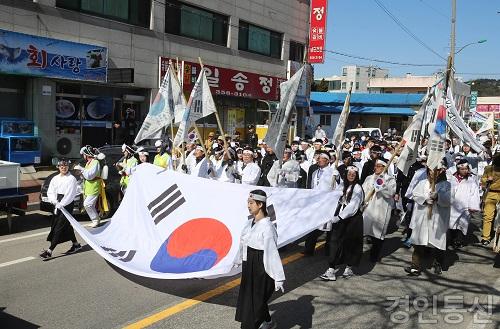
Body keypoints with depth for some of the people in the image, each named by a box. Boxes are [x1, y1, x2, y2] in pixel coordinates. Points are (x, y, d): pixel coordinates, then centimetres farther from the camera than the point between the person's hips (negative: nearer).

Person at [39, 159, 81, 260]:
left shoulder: (72, 179, -8)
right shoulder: (55, 179, 10)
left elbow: (70, 195, -14)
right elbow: (50, 192, 7)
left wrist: (61, 204, -18)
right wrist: (54, 201, -10)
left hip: (67, 205, -7)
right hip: (57, 205, 7)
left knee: (59, 228, -8)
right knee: (67, 226, 15)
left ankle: (50, 251, -10)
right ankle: (76, 244, 31)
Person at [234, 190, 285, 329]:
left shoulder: (267, 227, -23)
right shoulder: (251, 222, 2)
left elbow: (272, 252, -24)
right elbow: (244, 243, 15)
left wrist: (278, 278, -23)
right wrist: (238, 260, 25)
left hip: (260, 268, -8)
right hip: (249, 266, 8)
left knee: (254, 301, 2)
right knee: (257, 298, 23)